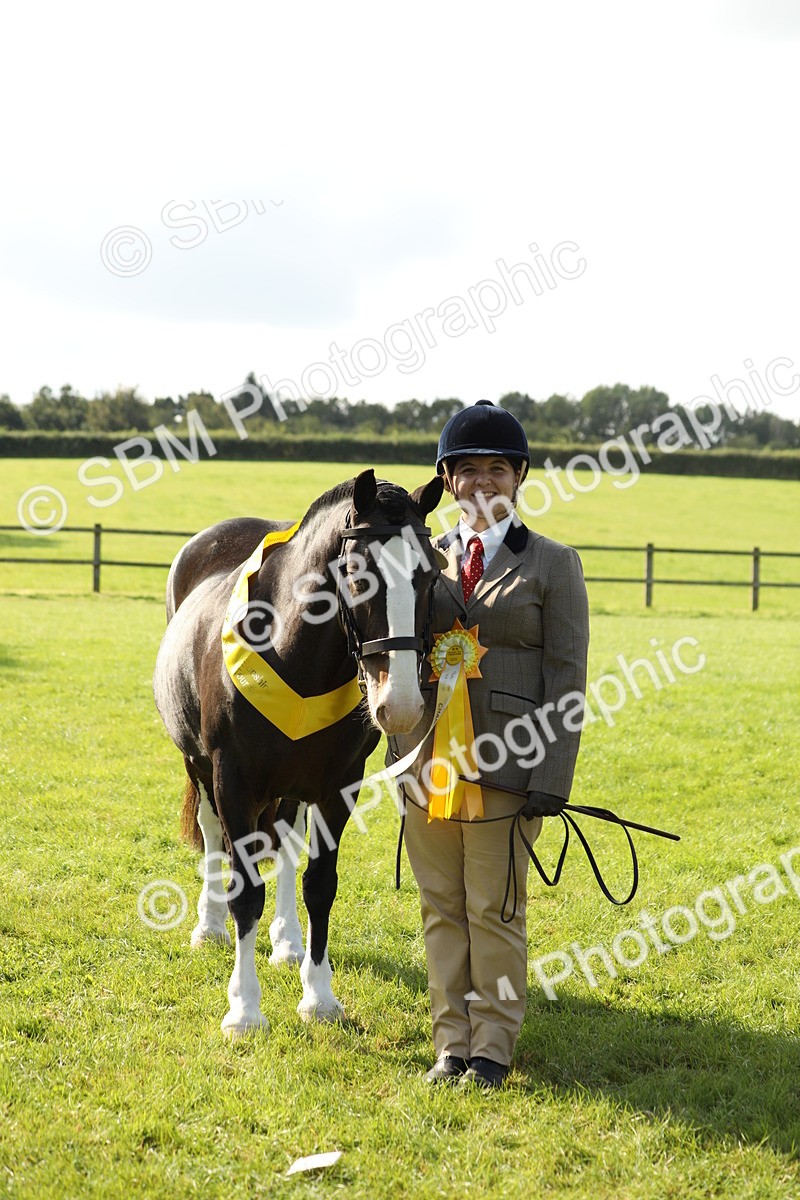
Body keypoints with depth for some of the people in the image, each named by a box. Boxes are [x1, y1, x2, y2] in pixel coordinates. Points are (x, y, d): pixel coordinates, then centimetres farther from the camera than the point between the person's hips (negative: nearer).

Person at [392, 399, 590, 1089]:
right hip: (427, 761, 4)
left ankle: (493, 1046, 14)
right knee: (441, 908, 9)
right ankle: (452, 1043, 19)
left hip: (505, 763, -4)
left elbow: (567, 680, -4)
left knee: (494, 910, 2)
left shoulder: (552, 565, 0)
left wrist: (551, 779, -12)